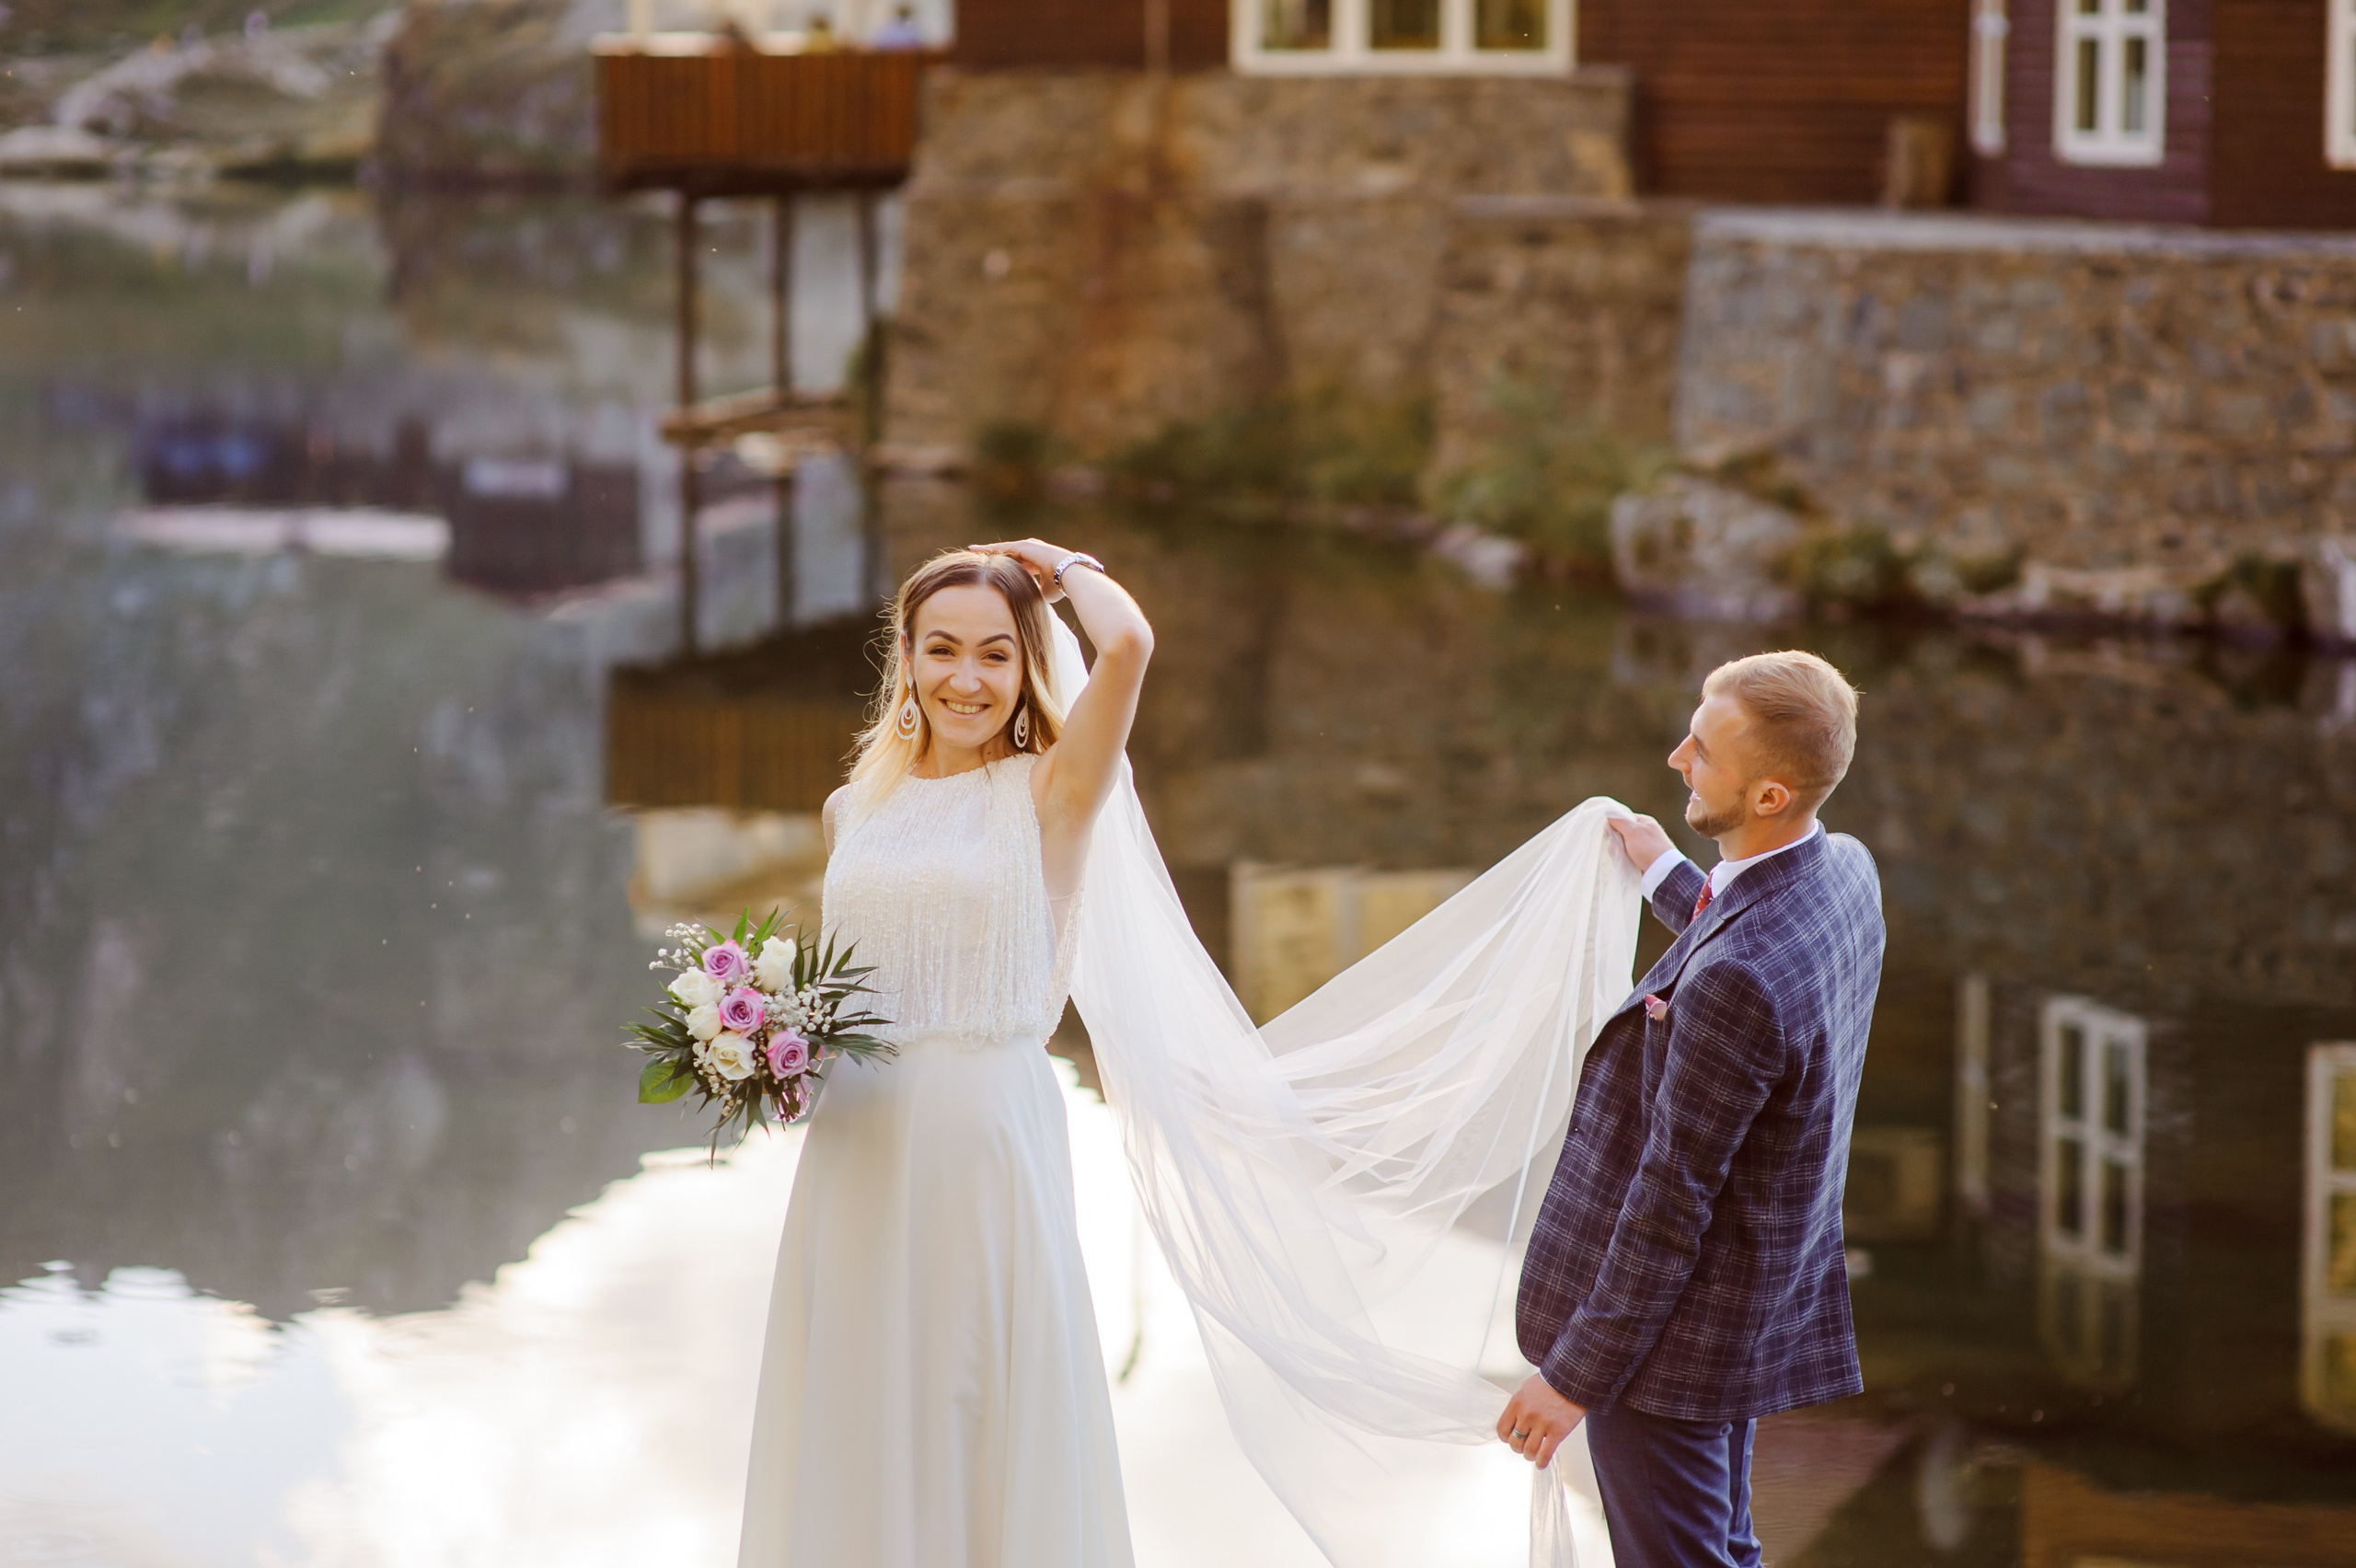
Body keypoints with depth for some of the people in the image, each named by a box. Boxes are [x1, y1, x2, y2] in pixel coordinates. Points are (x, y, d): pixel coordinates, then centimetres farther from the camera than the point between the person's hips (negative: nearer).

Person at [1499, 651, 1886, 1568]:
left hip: (1671, 1333, -9)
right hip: (1756, 1313, 9)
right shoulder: (1844, 868, -5)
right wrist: (1665, 877, 32)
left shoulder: (1733, 978, -33)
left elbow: (1672, 1200, -26)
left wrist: (1575, 1376, -18)